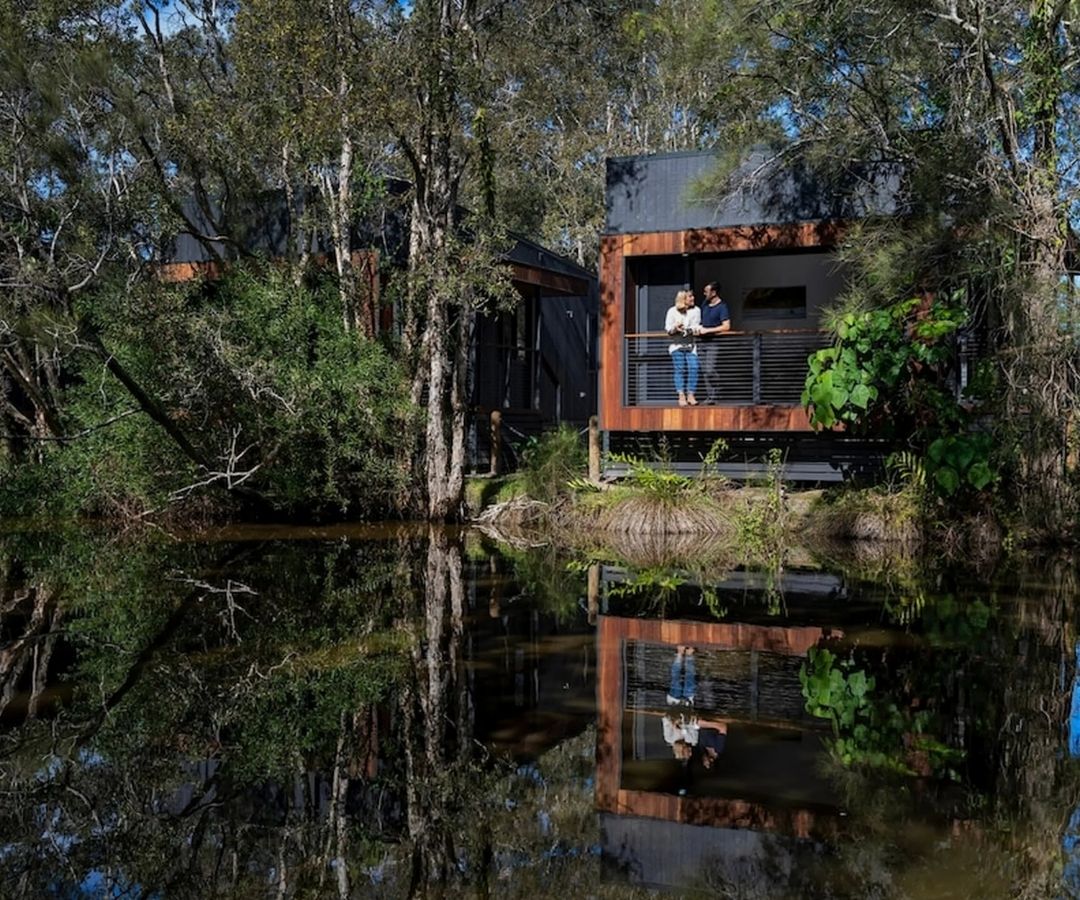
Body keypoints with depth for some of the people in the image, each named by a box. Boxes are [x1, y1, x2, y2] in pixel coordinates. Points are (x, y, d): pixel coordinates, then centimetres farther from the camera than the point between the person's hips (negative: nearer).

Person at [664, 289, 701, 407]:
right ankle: (681, 396, -3)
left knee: (693, 368, -11)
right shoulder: (673, 311, 4)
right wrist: (675, 328, -15)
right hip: (677, 344, -2)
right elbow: (667, 328, 4)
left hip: (690, 344, 2)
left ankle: (690, 395, -5)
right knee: (680, 370, -5)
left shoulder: (696, 310, 10)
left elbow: (697, 327, 13)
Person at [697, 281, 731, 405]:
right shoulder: (705, 304, 13)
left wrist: (707, 330, -16)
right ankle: (709, 395, 10)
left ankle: (715, 397, -7)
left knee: (711, 370, -14)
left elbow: (726, 326, -17)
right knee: (704, 371, 6)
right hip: (704, 341, 8)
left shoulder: (722, 307, -9)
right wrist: (699, 327, 10)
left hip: (714, 342, -8)